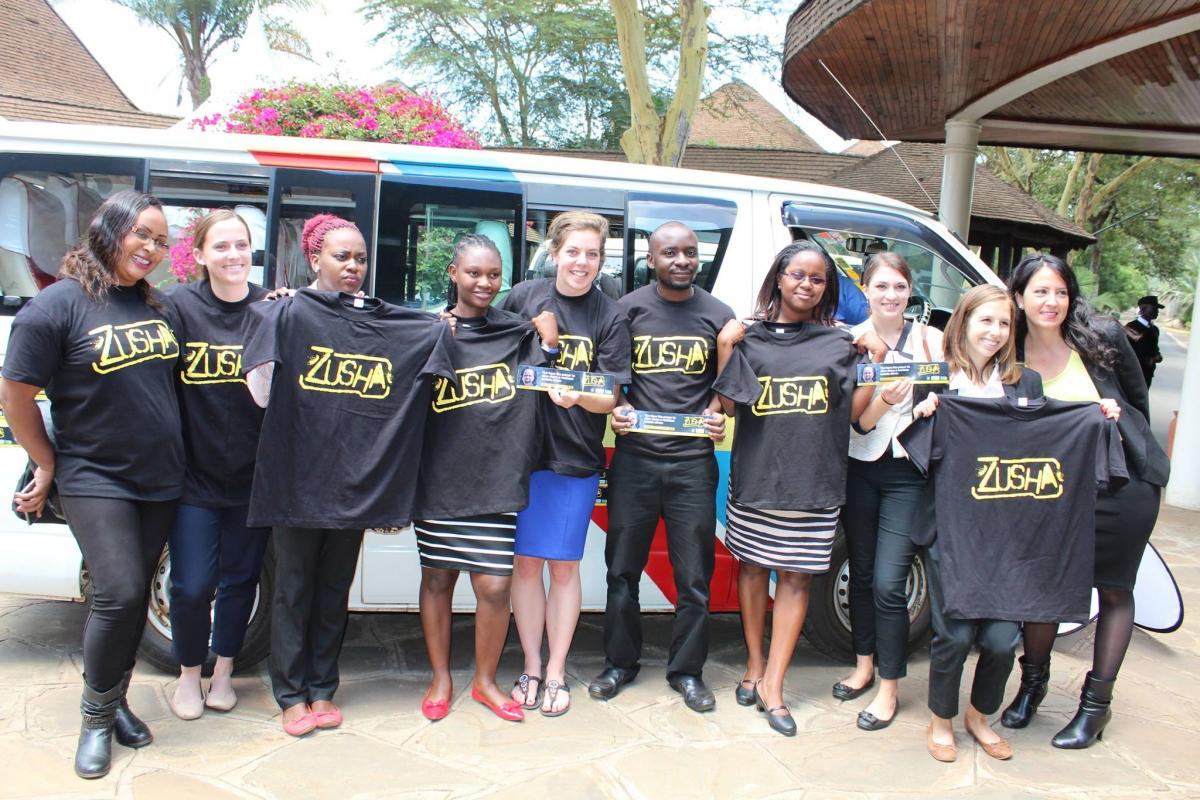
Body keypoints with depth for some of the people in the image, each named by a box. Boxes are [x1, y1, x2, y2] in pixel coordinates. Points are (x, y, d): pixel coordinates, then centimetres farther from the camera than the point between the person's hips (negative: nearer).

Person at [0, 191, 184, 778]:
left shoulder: (156, 304, 6)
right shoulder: (58, 304, -12)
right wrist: (47, 465, -2)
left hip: (161, 481, 6)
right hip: (95, 480, -5)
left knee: (134, 596, 12)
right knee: (118, 595, -11)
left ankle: (115, 699, 30)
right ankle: (96, 715, 11)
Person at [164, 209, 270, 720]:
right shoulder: (178, 305, -6)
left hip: (254, 476, 1)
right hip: (196, 474, -1)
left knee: (240, 580, 13)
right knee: (191, 585, 2)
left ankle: (223, 671, 34)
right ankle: (189, 673, 28)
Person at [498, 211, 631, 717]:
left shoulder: (610, 317, -3)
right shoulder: (523, 297, 1)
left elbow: (611, 397, -8)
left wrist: (578, 397, -27)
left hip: (577, 457, -1)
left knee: (564, 564, 6)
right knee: (525, 560, 7)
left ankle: (556, 673, 21)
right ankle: (530, 668, 23)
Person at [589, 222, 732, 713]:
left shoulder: (718, 315, 6)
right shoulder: (629, 308, 4)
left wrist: (716, 414, -6)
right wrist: (617, 408, -8)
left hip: (693, 460, 0)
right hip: (634, 457, 0)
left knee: (694, 575, 5)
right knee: (623, 568, 9)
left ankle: (687, 671, 22)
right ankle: (620, 662, 26)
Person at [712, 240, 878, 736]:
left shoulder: (839, 343, 7)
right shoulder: (751, 338, 3)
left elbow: (850, 412, 6)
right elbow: (728, 406, 0)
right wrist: (725, 348, -9)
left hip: (813, 483, 0)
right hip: (755, 477, 0)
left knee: (795, 577, 3)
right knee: (753, 568, 11)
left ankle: (772, 684, 11)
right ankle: (754, 665, 29)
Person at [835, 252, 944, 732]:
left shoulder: (931, 339, -2)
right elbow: (858, 422, -6)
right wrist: (884, 401, -27)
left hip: (909, 474, -2)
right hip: (860, 470, 2)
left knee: (888, 584, -7)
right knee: (861, 575, 15)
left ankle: (889, 689, 8)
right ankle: (864, 665, 33)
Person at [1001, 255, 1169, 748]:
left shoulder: (1103, 339, -7)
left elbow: (1138, 401, 7)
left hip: (1121, 485, 0)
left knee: (1114, 591, 9)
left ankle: (1096, 703, 24)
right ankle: (1033, 682, 29)